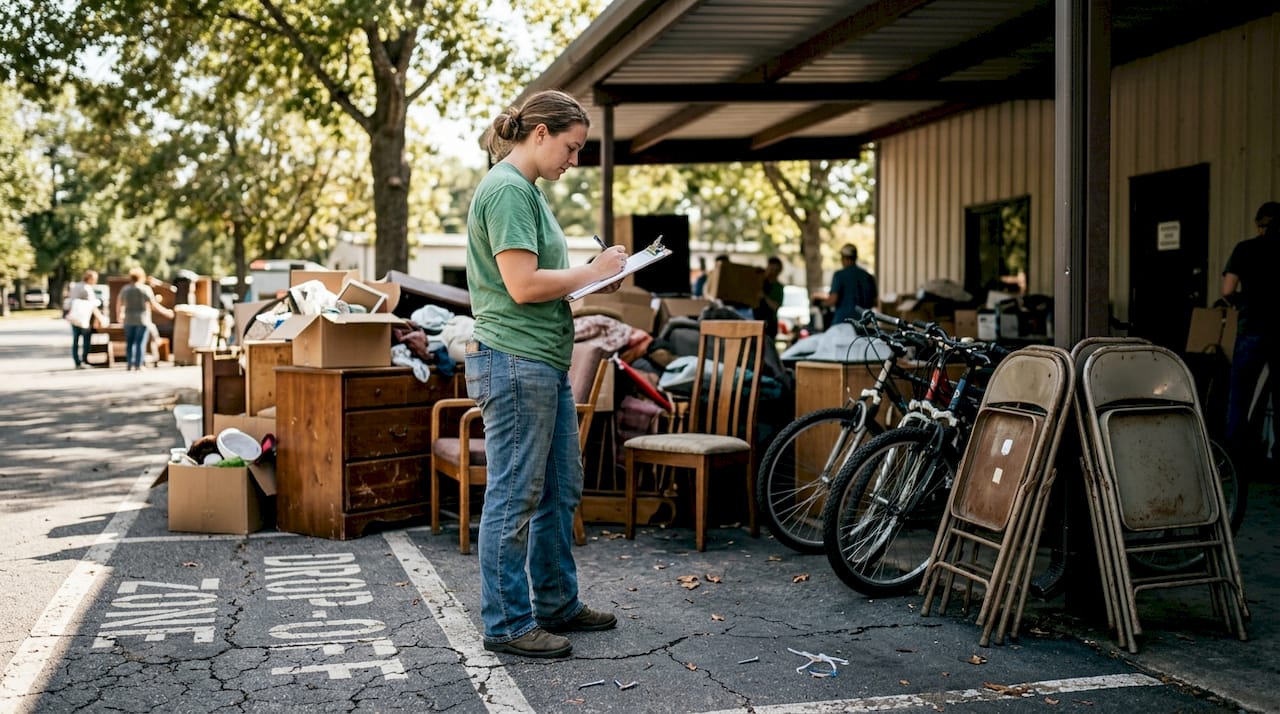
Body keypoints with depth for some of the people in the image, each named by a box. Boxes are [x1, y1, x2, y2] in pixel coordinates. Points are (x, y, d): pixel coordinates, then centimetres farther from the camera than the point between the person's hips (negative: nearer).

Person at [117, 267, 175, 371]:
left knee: (129, 343, 11)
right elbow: (154, 305, -8)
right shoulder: (146, 289, -5)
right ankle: (138, 365, -5)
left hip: (129, 320, 4)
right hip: (143, 320, -4)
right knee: (140, 342, -3)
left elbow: (120, 305, 13)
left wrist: (119, 316, 31)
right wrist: (166, 312, 3)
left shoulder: (125, 289, 7)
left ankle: (129, 364, 8)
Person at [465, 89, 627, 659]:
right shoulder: (507, 189, -14)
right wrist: (593, 271, -9)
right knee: (514, 499, -2)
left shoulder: (527, 189, 18)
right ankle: (506, 624, 9)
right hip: (514, 362, -11)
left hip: (545, 363, 11)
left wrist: (596, 275, 7)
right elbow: (523, 285, -21)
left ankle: (558, 604, 30)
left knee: (561, 491, 17)